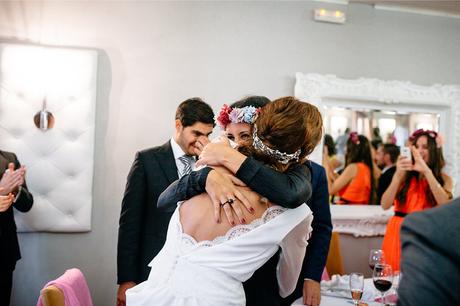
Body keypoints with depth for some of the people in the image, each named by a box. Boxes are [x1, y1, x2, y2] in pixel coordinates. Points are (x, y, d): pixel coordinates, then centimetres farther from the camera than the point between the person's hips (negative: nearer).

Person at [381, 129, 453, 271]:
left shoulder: (444, 178, 2)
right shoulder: (405, 174, 4)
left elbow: (445, 205, -18)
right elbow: (385, 205, -8)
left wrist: (427, 171, -23)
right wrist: (398, 175, -20)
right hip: (399, 233, 1)